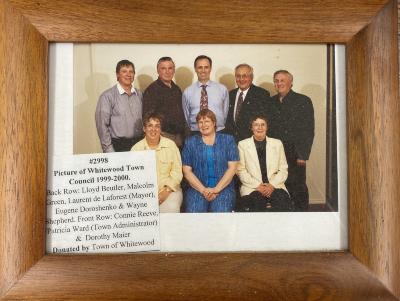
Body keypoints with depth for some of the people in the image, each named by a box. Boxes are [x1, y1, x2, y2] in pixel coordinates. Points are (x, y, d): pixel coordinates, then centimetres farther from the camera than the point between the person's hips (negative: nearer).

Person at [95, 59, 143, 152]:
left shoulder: (139, 95, 10)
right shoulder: (107, 96, -5)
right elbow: (102, 125, -7)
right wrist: (109, 150, -9)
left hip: (139, 144, 4)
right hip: (118, 146, -4)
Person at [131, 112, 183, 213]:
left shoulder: (171, 145, 4)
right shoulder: (136, 148, 6)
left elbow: (177, 172, 1)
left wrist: (167, 190, -12)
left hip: (169, 190, 0)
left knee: (171, 208, -30)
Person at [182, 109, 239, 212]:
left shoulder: (228, 140, 11)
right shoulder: (190, 142, 13)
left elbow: (232, 167, 2)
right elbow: (187, 170, 5)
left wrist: (216, 189, -9)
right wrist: (203, 190, -8)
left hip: (223, 188, 0)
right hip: (197, 188, 1)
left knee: (221, 211, -29)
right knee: (194, 210, -28)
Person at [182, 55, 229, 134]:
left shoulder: (222, 89, 4)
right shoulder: (187, 92, 3)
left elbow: (225, 113, 10)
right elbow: (186, 117, 12)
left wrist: (222, 132, 6)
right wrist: (193, 129, 6)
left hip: (219, 133, 0)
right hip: (196, 134, 0)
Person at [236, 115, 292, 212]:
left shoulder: (277, 143, 14)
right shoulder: (243, 144, 9)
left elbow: (283, 170, 10)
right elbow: (241, 171, 3)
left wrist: (272, 185, -7)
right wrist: (257, 186, -9)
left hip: (274, 187, 2)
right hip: (252, 188, -1)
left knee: (284, 204, -29)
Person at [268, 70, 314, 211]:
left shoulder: (303, 101, 1)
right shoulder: (271, 102, 14)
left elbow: (309, 130, -4)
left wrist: (303, 155, -11)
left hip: (295, 156, -3)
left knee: (298, 188, -2)